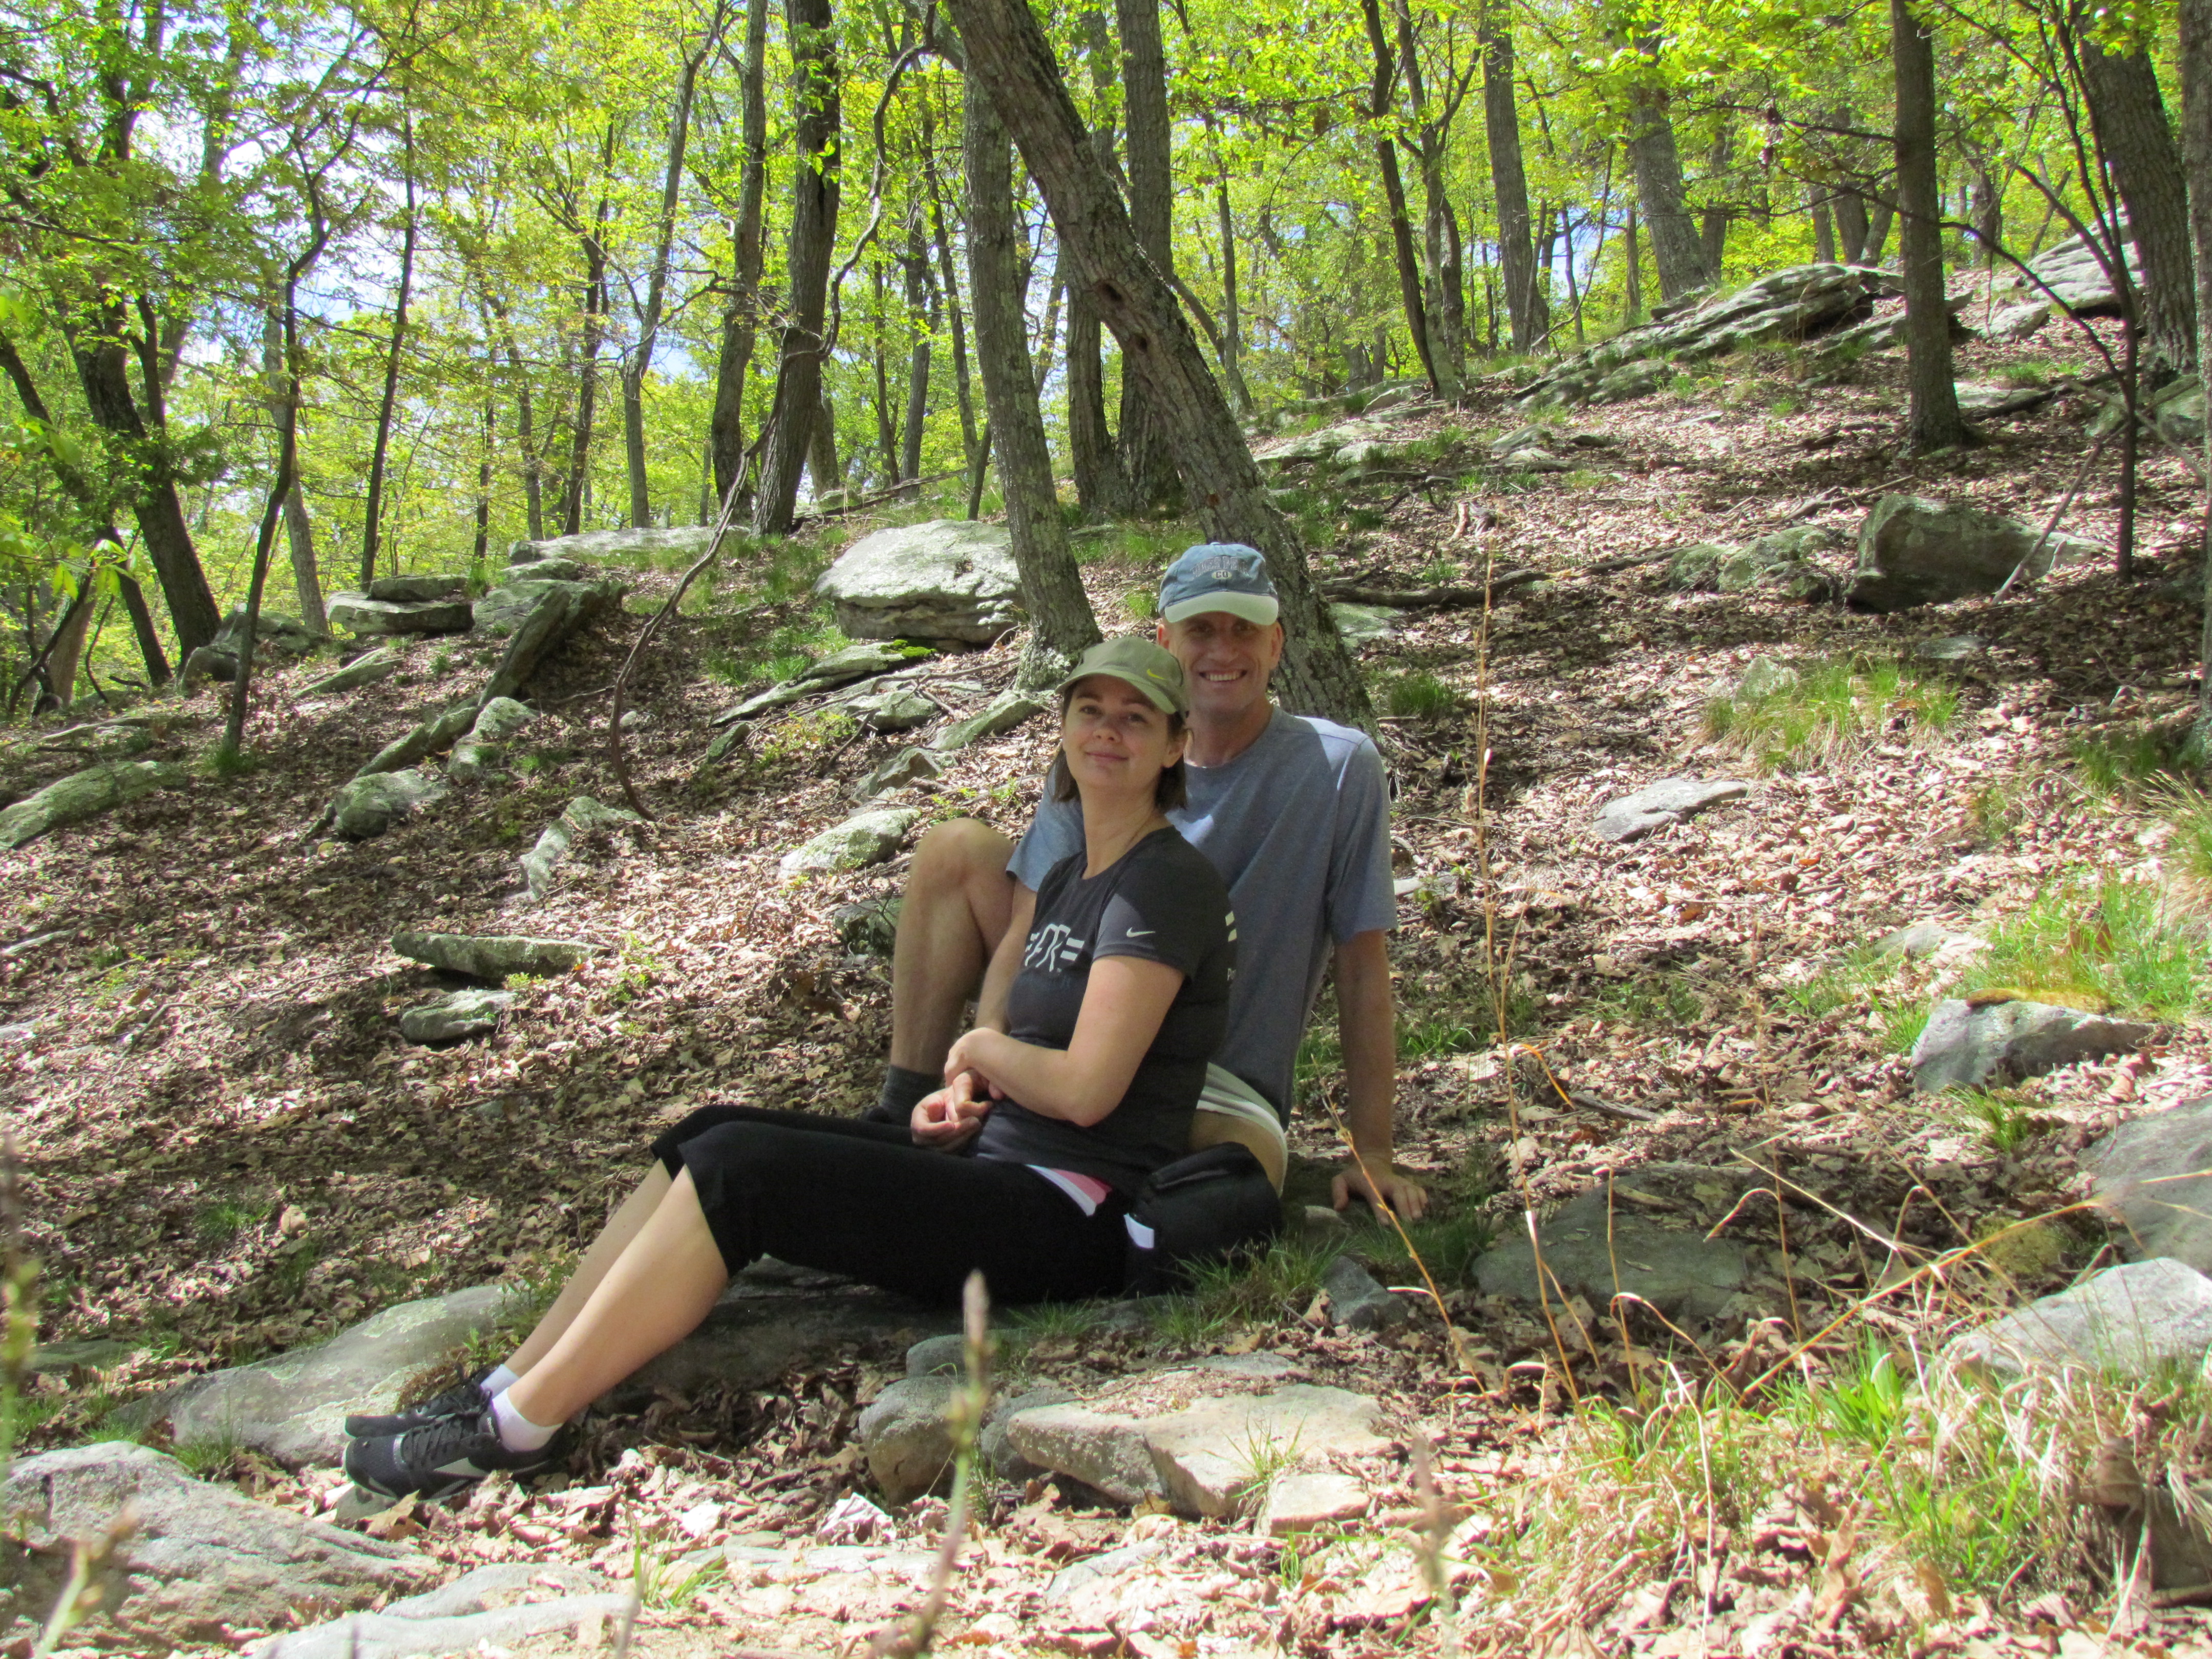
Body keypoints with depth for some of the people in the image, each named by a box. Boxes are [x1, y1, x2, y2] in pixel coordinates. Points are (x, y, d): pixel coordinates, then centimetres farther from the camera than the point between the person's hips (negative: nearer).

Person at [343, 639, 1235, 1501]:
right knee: (709, 1136, -1)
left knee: (732, 1171, -19)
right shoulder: (1070, 874, 15)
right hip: (995, 1164, 9)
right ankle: (505, 1387, 0)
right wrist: (965, 1084, 4)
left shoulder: (1165, 884, -13)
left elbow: (1085, 1090, -19)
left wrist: (982, 1049, 0)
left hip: (1071, 1218, -9)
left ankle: (515, 1429, -10)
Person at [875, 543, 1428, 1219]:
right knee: (958, 849, -11)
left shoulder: (1338, 766, -12)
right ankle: (902, 1112, -8)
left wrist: (1372, 1155, -12)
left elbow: (1362, 964, -11)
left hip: (1222, 1089, -3)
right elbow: (1026, 937, -11)